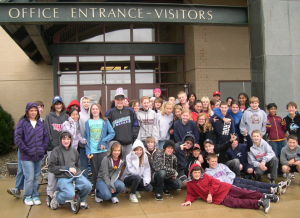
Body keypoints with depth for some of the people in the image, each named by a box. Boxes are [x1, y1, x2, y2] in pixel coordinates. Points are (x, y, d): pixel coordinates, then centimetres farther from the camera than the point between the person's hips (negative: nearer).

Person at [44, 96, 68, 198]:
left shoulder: (65, 116, 9)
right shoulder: (49, 116, 3)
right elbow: (47, 131, -1)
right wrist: (50, 143, -10)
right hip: (52, 147, -2)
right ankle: (50, 191, 9)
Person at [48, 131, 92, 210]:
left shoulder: (74, 150, 13)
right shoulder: (56, 151, -2)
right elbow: (51, 168, -7)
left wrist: (77, 171, 1)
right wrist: (67, 168, -13)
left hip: (76, 175, 4)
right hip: (62, 177, -4)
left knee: (88, 186, -23)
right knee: (70, 194, -29)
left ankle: (82, 200, 10)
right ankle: (56, 198, 7)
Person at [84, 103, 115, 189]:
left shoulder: (105, 121, 5)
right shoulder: (88, 122, 7)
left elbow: (112, 133, -1)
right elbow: (86, 138, 5)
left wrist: (104, 141, -13)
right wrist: (87, 151, -3)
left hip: (102, 150, -1)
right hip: (92, 151, 1)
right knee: (95, 171, 6)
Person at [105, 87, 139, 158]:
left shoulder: (130, 111, 8)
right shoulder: (110, 112, 1)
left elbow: (135, 125, 13)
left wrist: (134, 136, 4)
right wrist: (110, 140, -2)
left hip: (129, 144, 3)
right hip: (116, 144, -2)